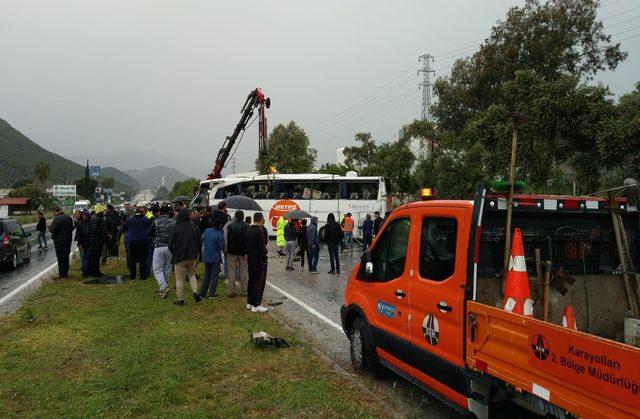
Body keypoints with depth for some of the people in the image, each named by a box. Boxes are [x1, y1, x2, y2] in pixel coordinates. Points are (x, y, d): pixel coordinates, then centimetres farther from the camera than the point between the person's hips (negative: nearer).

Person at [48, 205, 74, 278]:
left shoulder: (57, 219, -18)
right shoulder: (68, 217, 6)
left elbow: (52, 230, -17)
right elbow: (72, 228, 13)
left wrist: (50, 226, 2)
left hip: (59, 241, -7)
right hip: (68, 239, 7)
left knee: (61, 257, -1)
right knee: (66, 256, 16)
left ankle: (62, 274, 3)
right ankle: (66, 272, 23)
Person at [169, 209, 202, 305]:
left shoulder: (176, 228, -14)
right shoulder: (194, 227, -3)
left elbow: (170, 244, -10)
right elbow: (200, 242, 4)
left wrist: (174, 254, 6)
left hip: (180, 257, -4)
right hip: (193, 257, 4)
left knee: (179, 278, 7)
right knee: (192, 274, 22)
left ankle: (180, 299, 10)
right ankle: (195, 292, 5)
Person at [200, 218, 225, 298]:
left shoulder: (206, 231, -1)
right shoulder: (219, 234, -19)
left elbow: (203, 240, 13)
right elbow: (222, 247, -16)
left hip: (206, 257, 6)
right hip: (215, 258, -6)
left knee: (206, 275, 16)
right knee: (214, 275, 6)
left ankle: (202, 293, 17)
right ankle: (212, 293, 7)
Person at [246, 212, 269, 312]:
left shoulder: (249, 230, 10)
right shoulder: (260, 230, -18)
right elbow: (262, 246, -20)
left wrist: (248, 254, 19)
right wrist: (264, 258, -14)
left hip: (250, 258, 9)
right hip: (259, 259, -9)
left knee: (251, 280, 17)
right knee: (260, 281, -4)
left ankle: (250, 302, 25)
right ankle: (256, 305, -4)